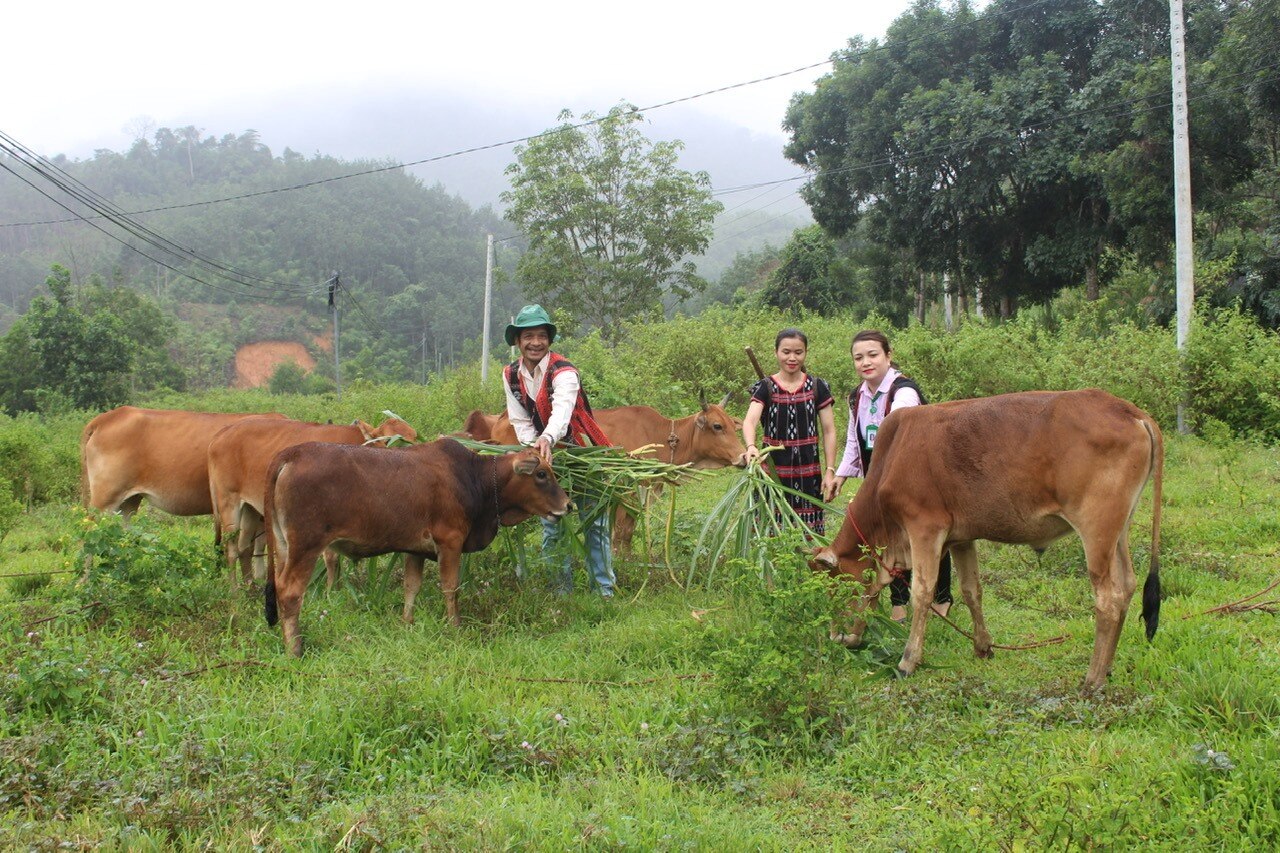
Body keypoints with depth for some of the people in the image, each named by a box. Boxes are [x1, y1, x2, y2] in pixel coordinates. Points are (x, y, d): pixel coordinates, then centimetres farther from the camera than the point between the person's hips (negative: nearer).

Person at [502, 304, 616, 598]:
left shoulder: (563, 372, -21)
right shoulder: (511, 375, -2)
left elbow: (562, 411, -41)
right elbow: (521, 421, -1)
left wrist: (547, 439, -60)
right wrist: (534, 449, -19)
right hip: (548, 456, 5)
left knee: (594, 524, 2)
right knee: (551, 526, 7)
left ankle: (605, 590, 11)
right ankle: (561, 589, 17)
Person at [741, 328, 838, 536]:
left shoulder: (817, 387, 4)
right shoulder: (765, 388, -1)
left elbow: (829, 431, 5)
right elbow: (749, 421, -17)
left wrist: (830, 470, -2)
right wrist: (751, 446, -37)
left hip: (808, 470, 1)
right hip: (774, 469, -1)